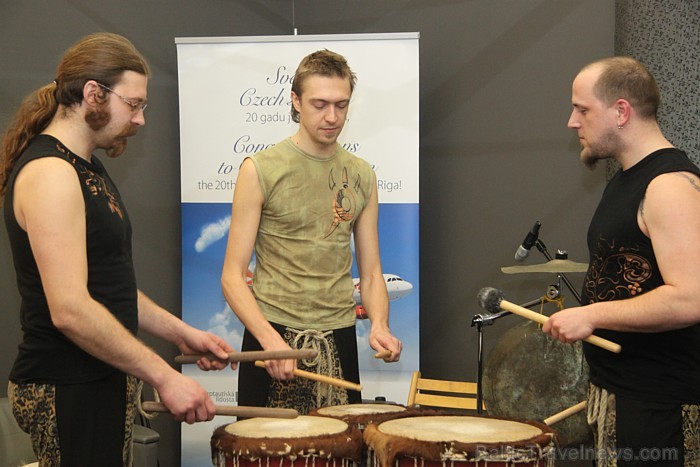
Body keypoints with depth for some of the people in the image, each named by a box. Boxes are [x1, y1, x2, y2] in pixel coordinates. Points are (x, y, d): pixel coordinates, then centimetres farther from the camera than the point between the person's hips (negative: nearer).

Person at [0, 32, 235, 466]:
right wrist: (165, 377, -23)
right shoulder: (49, 173, -18)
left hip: (102, 382, 10)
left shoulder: (86, 168, 14)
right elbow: (70, 310, -26)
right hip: (68, 394, -10)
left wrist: (179, 332, 11)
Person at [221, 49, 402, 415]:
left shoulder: (361, 175, 7)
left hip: (339, 341, 4)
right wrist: (270, 339, -22)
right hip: (271, 335, -3)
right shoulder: (261, 169, -5)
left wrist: (379, 324, -11)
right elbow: (232, 276, -8)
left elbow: (371, 273, 10)